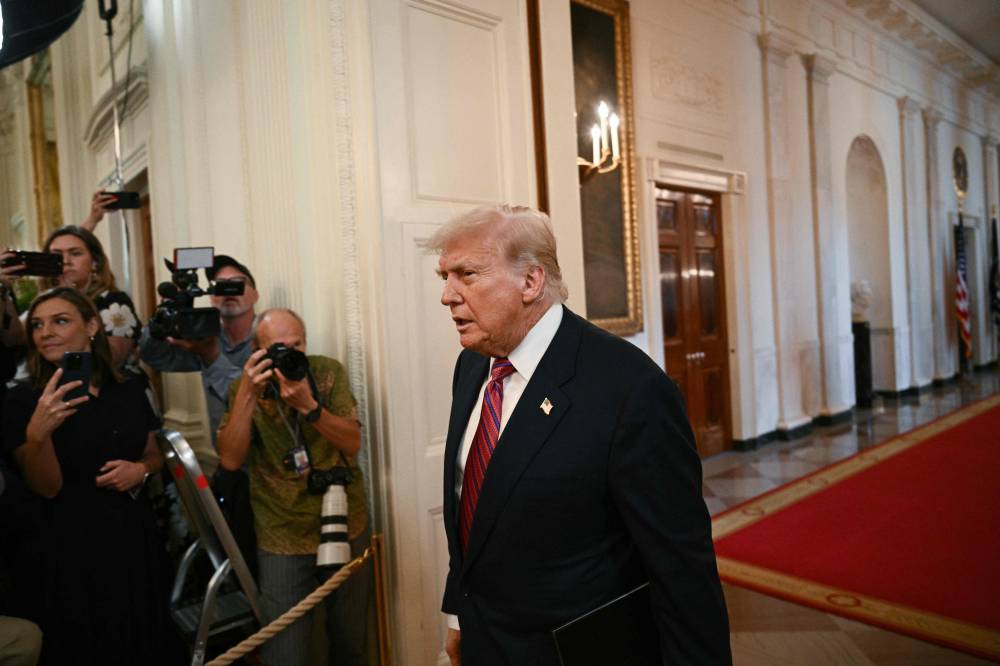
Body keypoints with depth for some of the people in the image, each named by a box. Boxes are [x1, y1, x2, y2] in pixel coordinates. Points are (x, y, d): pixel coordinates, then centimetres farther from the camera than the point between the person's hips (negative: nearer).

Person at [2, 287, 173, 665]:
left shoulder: (130, 388, 2)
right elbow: (47, 488, -12)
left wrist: (140, 470, -8)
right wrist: (37, 432, -28)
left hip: (134, 535, 3)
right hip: (71, 546, -3)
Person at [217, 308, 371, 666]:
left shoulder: (328, 372, -5)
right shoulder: (245, 387, -4)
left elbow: (352, 444, -12)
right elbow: (231, 460, -15)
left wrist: (308, 405, -27)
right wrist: (247, 394, -25)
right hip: (282, 540, -1)